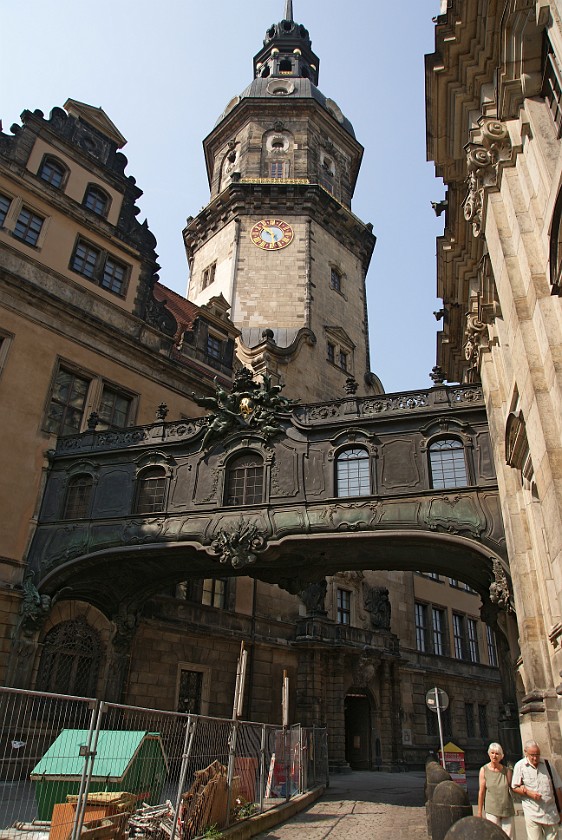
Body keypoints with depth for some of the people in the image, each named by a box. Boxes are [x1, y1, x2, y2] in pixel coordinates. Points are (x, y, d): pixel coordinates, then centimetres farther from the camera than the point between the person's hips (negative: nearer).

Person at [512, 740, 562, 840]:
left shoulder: (548, 765, 2)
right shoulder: (519, 766, -3)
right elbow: (515, 787, 1)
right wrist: (529, 792, -14)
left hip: (551, 813, 2)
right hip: (532, 814, -2)